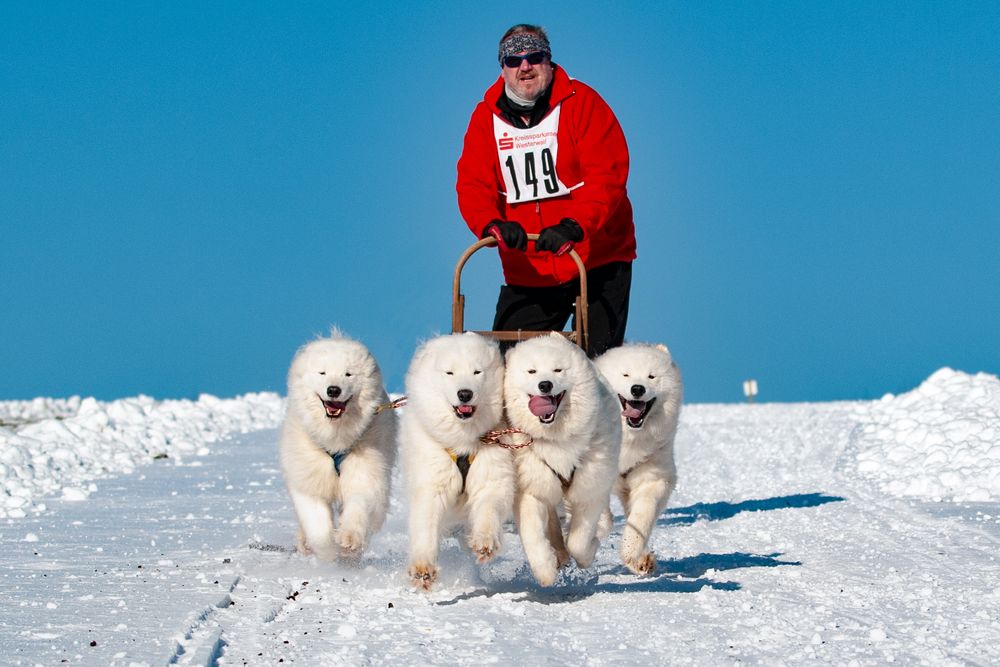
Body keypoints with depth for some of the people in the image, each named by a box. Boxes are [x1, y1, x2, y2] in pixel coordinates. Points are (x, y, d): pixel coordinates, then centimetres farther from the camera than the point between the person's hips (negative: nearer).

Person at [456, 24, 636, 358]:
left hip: (597, 260, -3)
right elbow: (473, 184, -3)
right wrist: (493, 224, -24)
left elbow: (607, 175, -15)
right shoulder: (486, 117, 4)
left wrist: (573, 226, -30)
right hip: (527, 270, 3)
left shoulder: (581, 102, -7)